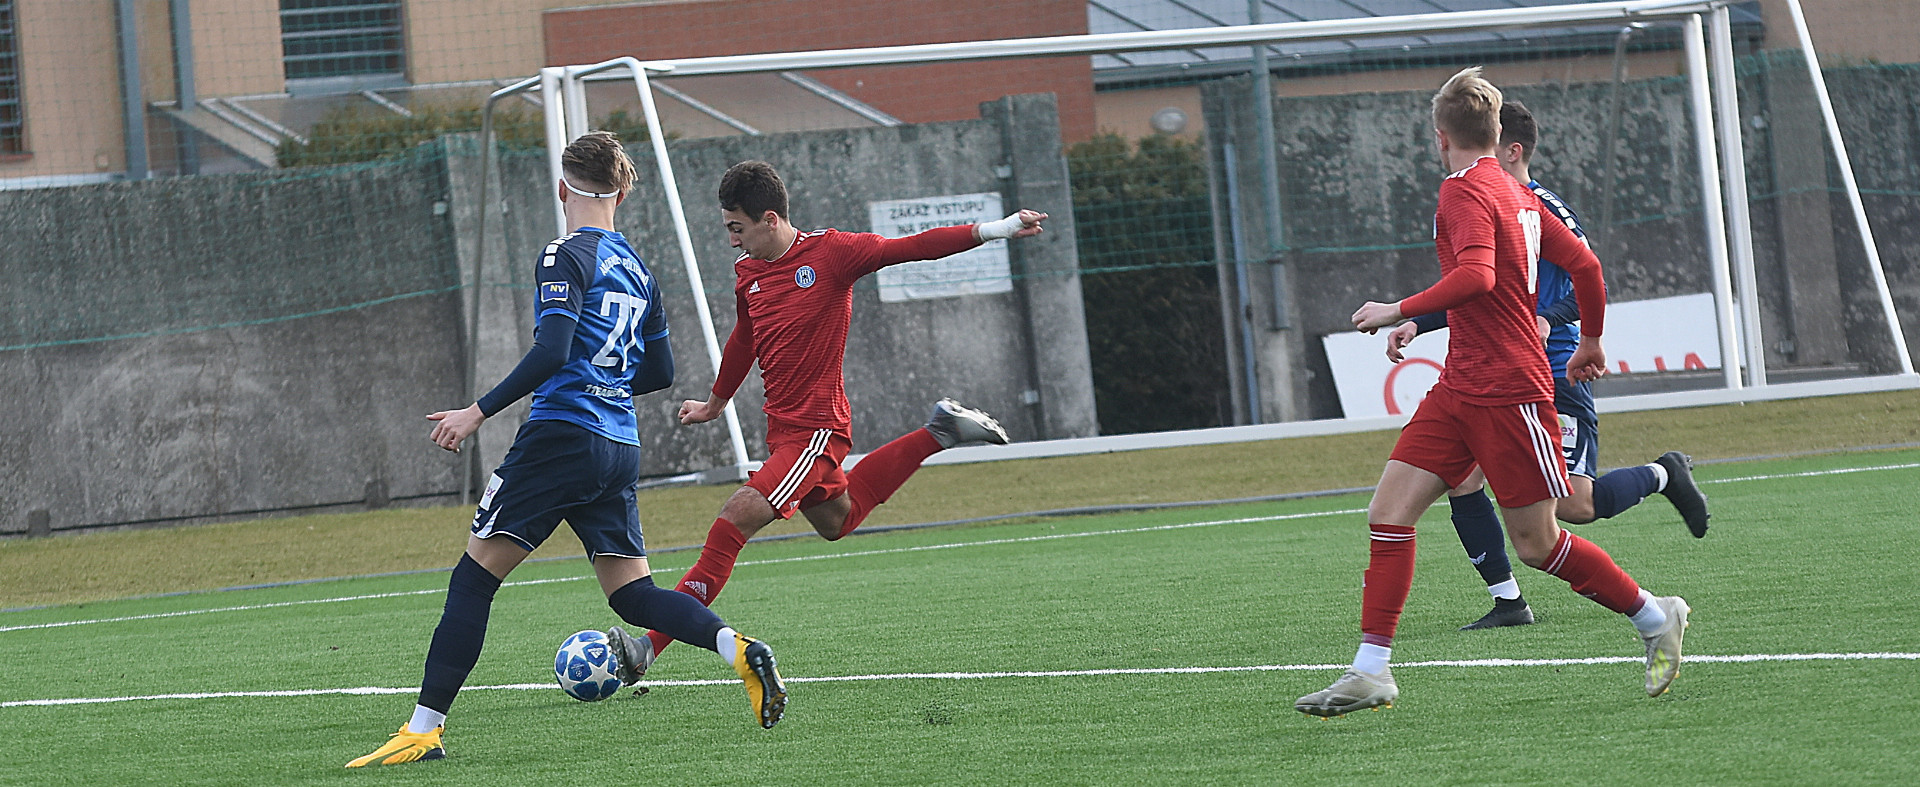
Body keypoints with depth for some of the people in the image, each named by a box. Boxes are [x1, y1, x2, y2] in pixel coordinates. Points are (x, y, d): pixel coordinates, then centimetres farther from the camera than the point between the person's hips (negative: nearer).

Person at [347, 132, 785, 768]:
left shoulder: (566, 256, -6)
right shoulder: (636, 268, 17)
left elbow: (552, 351, -18)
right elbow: (660, 373, 22)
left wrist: (479, 412, -14)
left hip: (562, 435, -7)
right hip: (620, 448, 7)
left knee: (474, 577, -4)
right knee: (630, 592, 10)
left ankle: (424, 728, -8)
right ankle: (736, 648, -14)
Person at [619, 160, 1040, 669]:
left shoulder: (831, 253, -12)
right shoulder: (747, 273, 8)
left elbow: (912, 247, -13)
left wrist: (994, 230, -21)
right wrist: (716, 403, 38)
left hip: (816, 429, -9)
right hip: (782, 429, 9)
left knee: (735, 519, -19)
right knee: (837, 523, 25)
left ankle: (652, 645, -19)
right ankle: (937, 436, 35)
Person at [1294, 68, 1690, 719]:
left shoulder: (1464, 191, -13)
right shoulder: (1514, 192, 14)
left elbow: (1476, 276, -29)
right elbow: (1584, 264, 17)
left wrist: (1399, 312, -21)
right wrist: (1591, 341, 31)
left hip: (1508, 393, -9)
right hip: (1460, 390, 9)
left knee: (1535, 543, 0)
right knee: (1389, 511, -1)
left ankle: (1655, 617, 18)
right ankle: (1371, 671, -4)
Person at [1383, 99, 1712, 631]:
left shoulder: (1544, 208, -11)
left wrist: (1548, 319, -32)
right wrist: (1416, 324, 10)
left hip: (1555, 373, -7)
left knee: (1571, 506, -11)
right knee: (1460, 482, -7)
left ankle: (1664, 474, 17)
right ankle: (1507, 601, 4)